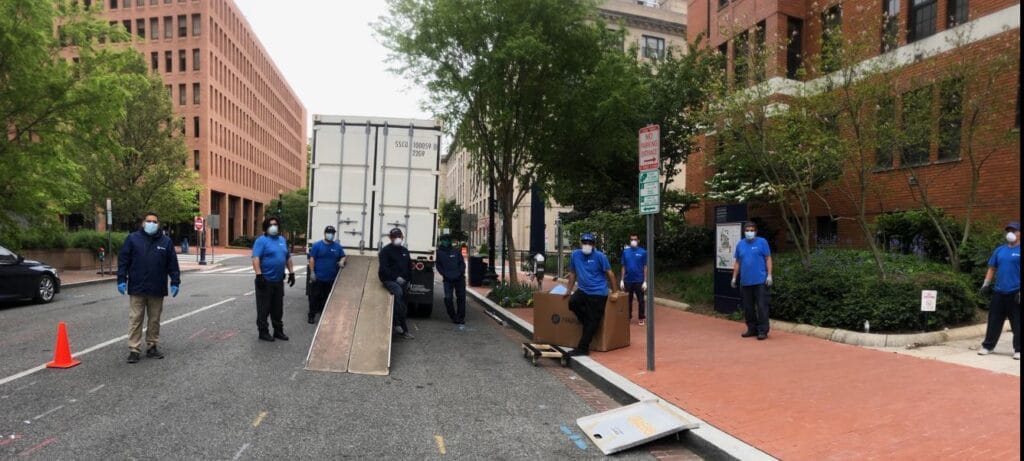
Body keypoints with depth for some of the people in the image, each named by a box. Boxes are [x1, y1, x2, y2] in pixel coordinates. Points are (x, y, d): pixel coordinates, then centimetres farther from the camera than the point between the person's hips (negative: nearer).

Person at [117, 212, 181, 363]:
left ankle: (152, 347, 21)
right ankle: (134, 350, 7)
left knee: (154, 320, 10)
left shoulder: (166, 241, 4)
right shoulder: (133, 238, 1)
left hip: (157, 289, 2)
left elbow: (172, 264, 5)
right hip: (137, 288, -1)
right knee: (135, 319, 2)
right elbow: (123, 260, 1)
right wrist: (121, 280, -5)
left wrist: (175, 282, 1)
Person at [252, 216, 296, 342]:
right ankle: (263, 332, 11)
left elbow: (288, 258, 20)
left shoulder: (282, 240, 13)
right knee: (264, 308, 2)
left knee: (278, 308, 14)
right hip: (265, 281, -7)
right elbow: (256, 258, -17)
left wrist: (291, 273, 15)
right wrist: (259, 275, -24)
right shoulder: (261, 240, -9)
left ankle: (278, 331, 23)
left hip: (279, 281, 7)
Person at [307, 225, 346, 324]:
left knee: (327, 298, 12)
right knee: (315, 297, 2)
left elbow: (343, 256, 15)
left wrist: (342, 262, -8)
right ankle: (312, 315, 12)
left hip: (332, 278, 3)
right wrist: (312, 272, -10)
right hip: (318, 277, -3)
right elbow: (312, 259, -5)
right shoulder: (317, 245, -4)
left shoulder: (338, 246, 7)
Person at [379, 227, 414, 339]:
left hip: (403, 281, 7)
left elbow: (409, 267, 23)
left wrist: (408, 280, 14)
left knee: (401, 304, 5)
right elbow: (384, 267, -12)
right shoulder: (386, 250, -3)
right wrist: (396, 278, -19)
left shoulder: (405, 251, 16)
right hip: (389, 280, -7)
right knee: (398, 292, -33)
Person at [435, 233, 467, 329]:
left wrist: (461, 273, -8)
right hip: (448, 280, 0)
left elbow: (462, 263, 7)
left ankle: (461, 319, 11)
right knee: (448, 298, -10)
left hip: (459, 279, 0)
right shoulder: (439, 252, 6)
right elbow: (438, 266, 9)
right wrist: (445, 274, -5)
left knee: (461, 298, 2)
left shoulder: (456, 251, 6)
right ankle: (453, 317, 9)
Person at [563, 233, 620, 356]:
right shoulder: (575, 255, 5)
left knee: (592, 321, -6)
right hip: (583, 290, 4)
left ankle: (582, 348, 3)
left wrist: (614, 292, 1)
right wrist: (569, 290, 17)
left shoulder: (600, 256, -7)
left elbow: (610, 273, -1)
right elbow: (572, 274, 14)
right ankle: (589, 324, 0)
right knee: (572, 303, -26)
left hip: (598, 293, -4)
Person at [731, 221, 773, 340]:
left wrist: (769, 275, -9)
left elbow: (768, 259, -1)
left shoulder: (762, 242, -1)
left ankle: (763, 331, 4)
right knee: (747, 307, 10)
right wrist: (734, 277, 12)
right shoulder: (740, 244, 10)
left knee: (762, 306, -3)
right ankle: (752, 329, 21)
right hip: (745, 281, 4)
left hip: (760, 281, -4)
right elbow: (737, 263, 15)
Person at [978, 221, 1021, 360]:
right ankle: (988, 346, 16)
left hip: (1015, 293, -5)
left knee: (1017, 323, 1)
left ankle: (1018, 350, 9)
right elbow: (992, 268, 18)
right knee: (994, 321, 9)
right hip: (998, 292, 5)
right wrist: (986, 284, 8)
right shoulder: (999, 250, 12)